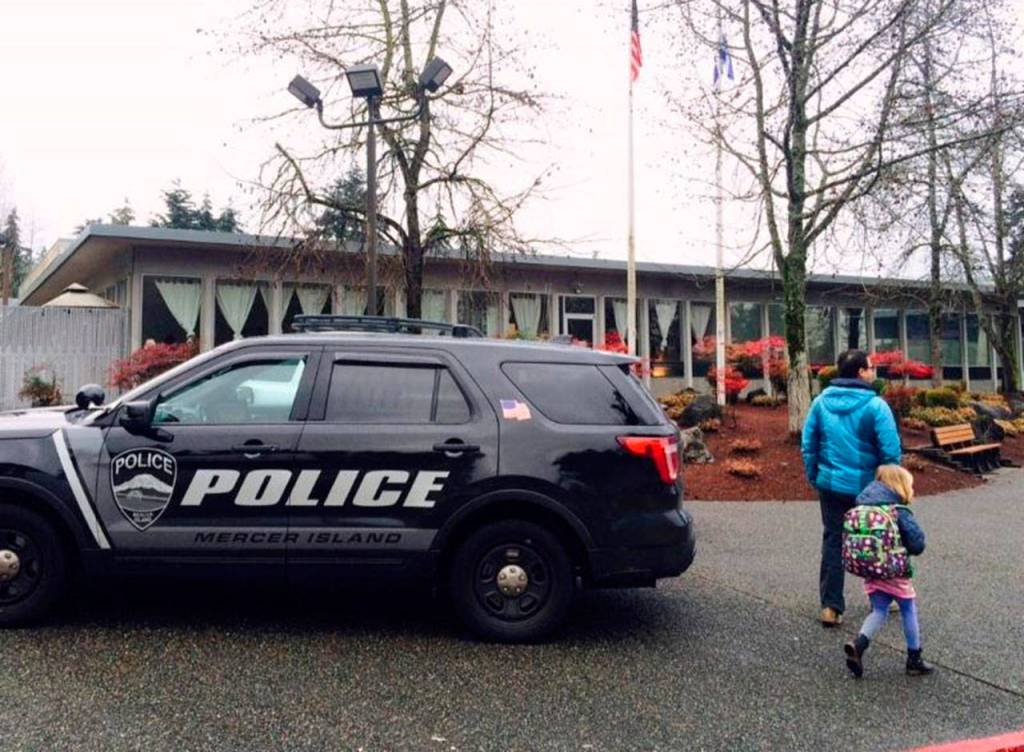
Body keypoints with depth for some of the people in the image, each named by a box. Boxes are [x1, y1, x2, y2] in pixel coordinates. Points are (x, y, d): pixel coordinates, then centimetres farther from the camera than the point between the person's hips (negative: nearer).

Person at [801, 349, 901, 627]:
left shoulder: (821, 402, -2)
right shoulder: (875, 405, -14)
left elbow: (808, 444, 2)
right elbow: (890, 451, -14)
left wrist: (814, 477, 13)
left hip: (831, 486, 3)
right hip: (867, 487, -3)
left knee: (833, 542, 10)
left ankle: (831, 606, 8)